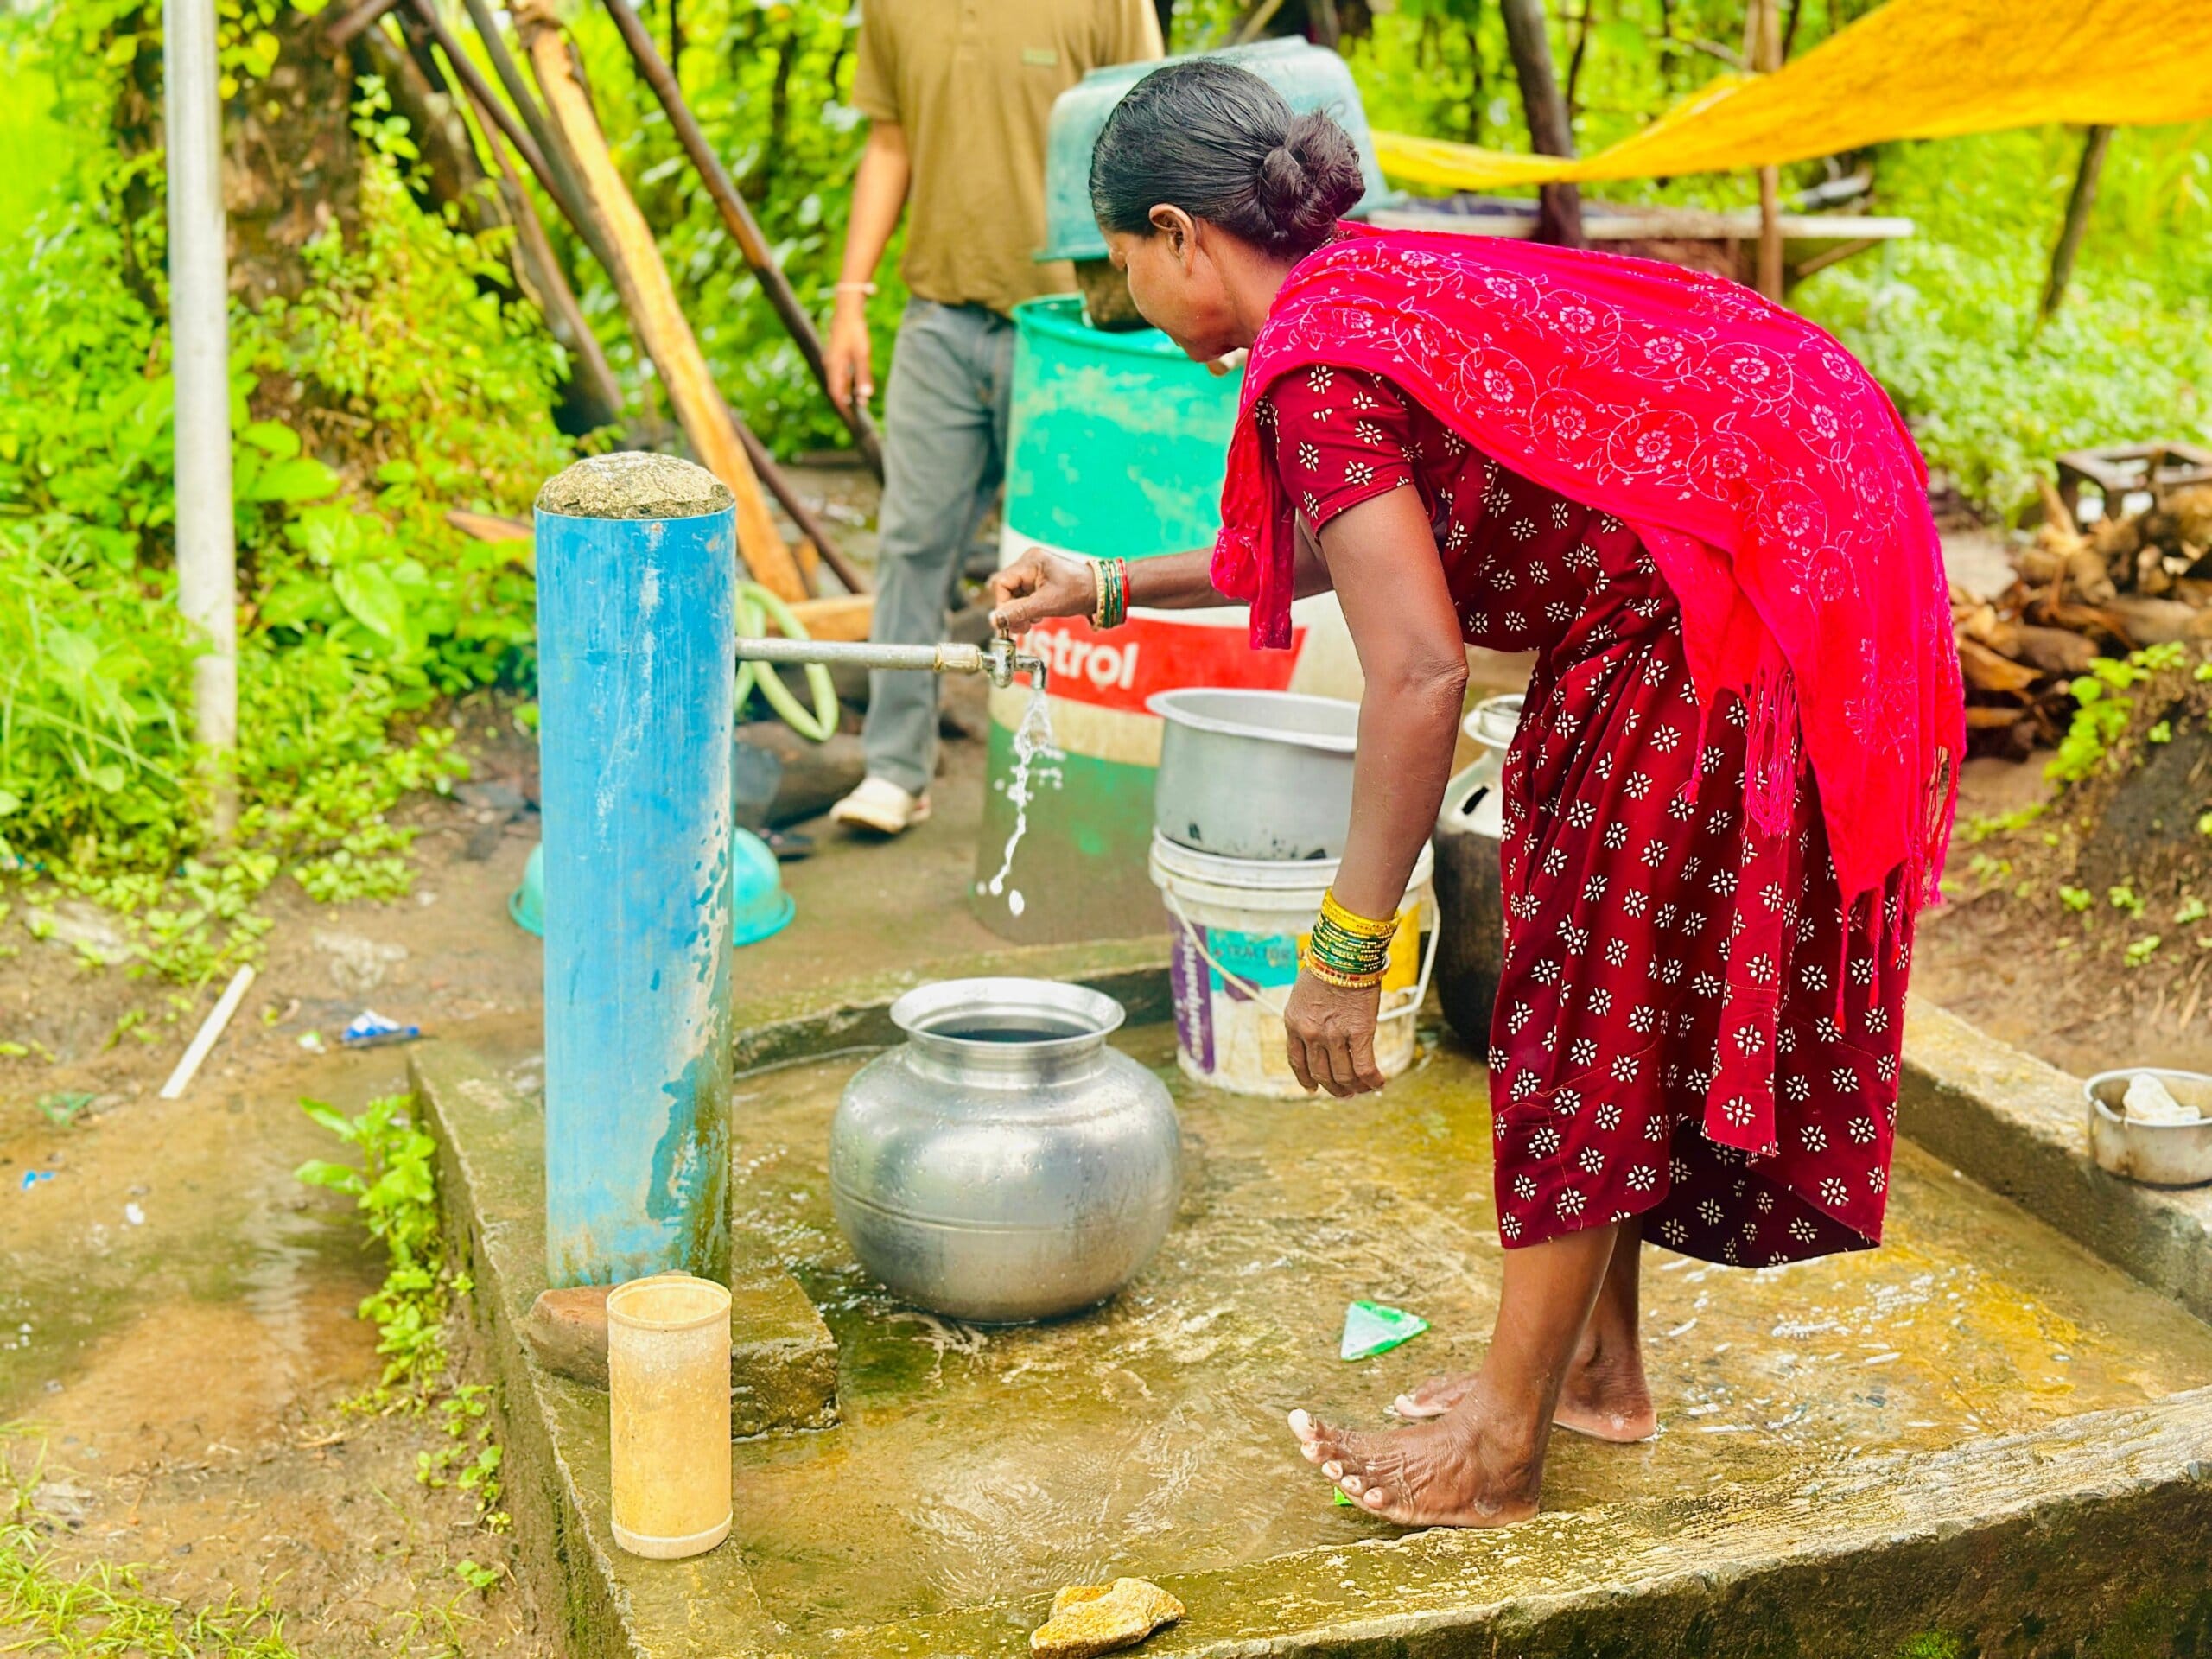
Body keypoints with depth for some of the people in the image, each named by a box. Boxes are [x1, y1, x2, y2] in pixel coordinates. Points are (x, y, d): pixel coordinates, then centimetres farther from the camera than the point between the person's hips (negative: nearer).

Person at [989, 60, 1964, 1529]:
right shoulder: (1382, 283, 12)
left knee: (1590, 997, -1)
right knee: (1615, 994, 17)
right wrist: (1109, 590, 36)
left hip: (1717, 625, -10)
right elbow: (1351, 542, 29)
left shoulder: (1316, 367, -17)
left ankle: (1503, 1453, 11)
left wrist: (1346, 953, -19)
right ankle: (1599, 1365, 31)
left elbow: (1420, 673, -25)